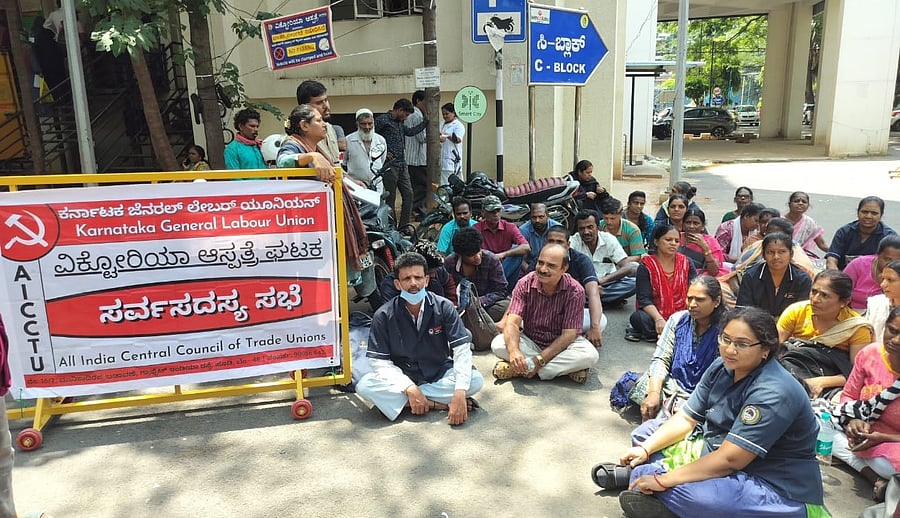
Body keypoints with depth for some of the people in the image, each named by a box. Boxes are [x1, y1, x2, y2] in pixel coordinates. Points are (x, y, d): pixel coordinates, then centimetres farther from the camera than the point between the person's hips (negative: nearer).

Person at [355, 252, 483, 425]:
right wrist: (410, 388, -29)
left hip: (440, 375, 1)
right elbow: (379, 361, -14)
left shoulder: (443, 307, -12)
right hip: (402, 378, 0)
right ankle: (440, 404, -24)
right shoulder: (384, 316, -12)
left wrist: (459, 394, -32)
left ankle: (400, 400, -20)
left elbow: (462, 350, -17)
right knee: (364, 385, -28)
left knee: (476, 379, -26)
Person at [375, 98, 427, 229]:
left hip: (402, 165, 8)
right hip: (390, 164, -8)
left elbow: (410, 132, 36)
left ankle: (404, 225, 12)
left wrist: (425, 122, 31)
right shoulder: (382, 120, -6)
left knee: (408, 194, 5)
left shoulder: (400, 123, 19)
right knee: (391, 197, -1)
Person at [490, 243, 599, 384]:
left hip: (562, 344, -1)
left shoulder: (575, 291, -18)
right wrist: (514, 351, -43)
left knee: (590, 355, -31)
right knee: (498, 344, -28)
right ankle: (567, 367, -20)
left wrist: (540, 360, -29)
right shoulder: (525, 284, -13)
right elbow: (512, 322, -22)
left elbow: (568, 334, -19)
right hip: (530, 341, 2)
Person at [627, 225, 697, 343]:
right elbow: (644, 299, -12)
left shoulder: (685, 262, 8)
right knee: (638, 317, -36)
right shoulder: (646, 266, -3)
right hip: (654, 314, -4)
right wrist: (659, 319, -30)